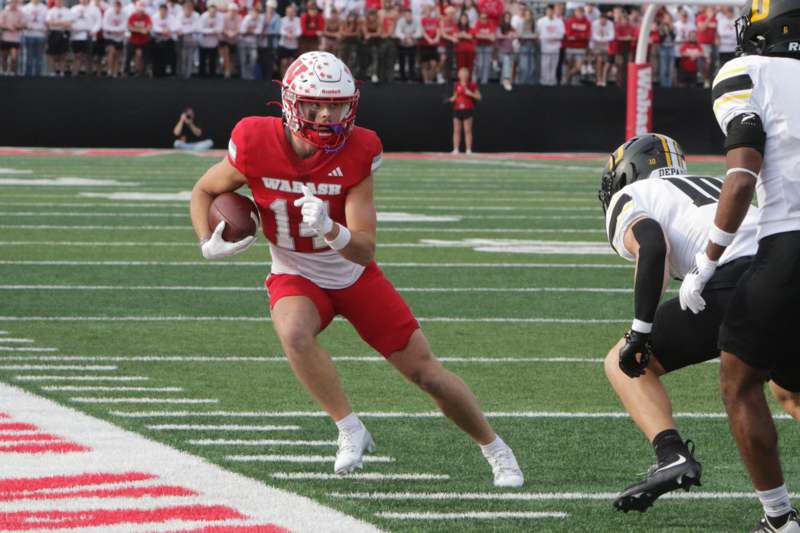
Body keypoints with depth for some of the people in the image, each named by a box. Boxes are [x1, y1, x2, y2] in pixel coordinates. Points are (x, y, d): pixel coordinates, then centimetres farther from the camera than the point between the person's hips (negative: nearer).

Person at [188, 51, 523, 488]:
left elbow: (364, 250, -25)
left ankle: (495, 449, 24)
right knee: (294, 333, -36)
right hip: (296, 276, 0)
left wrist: (330, 231, -46)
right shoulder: (256, 145, -21)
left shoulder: (357, 153, -23)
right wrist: (209, 244, -18)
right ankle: (350, 431, -18)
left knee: (425, 370, 1)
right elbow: (204, 191, 0)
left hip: (354, 275, 0)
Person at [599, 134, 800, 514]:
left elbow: (652, 247, -5)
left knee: (625, 364, 11)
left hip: (735, 281, -6)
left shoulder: (628, 199, 17)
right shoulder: (715, 186, 38)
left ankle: (672, 456, -9)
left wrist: (641, 330, -3)